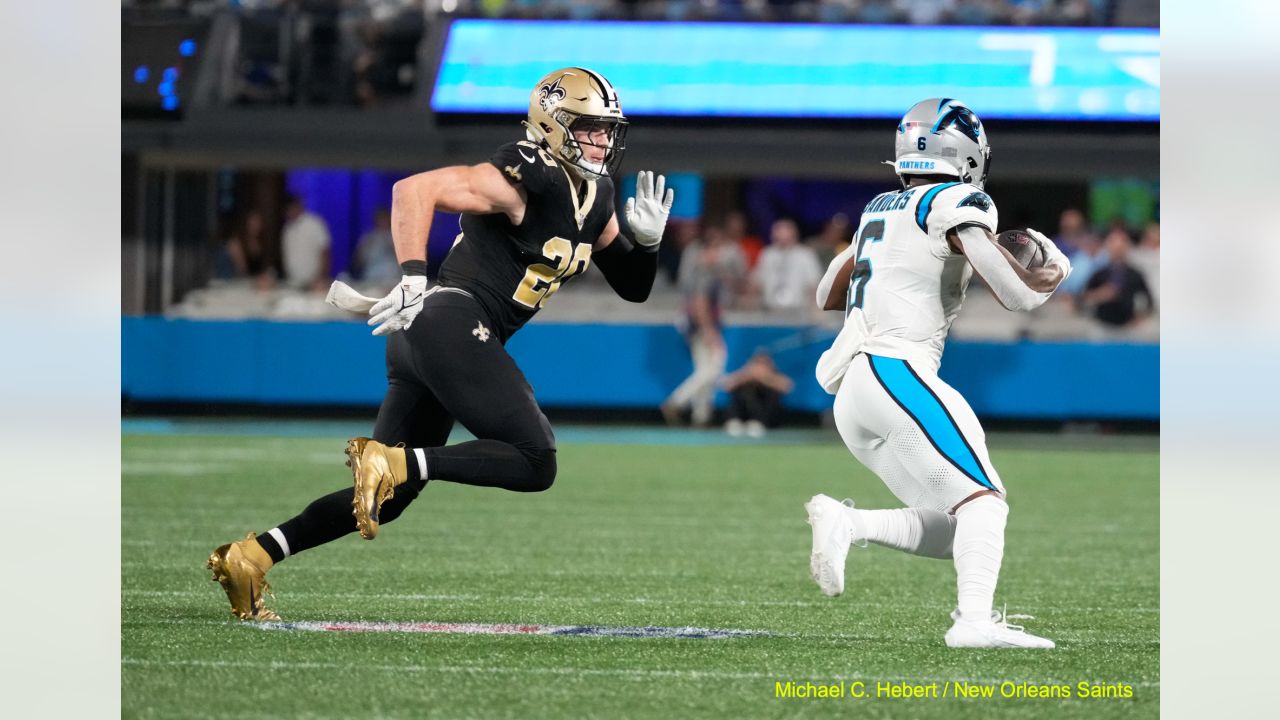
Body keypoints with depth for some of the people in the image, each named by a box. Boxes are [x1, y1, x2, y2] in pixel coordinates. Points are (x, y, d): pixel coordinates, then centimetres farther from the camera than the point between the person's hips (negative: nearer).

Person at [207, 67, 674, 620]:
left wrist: (647, 238, 5)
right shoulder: (529, 180, -10)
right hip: (453, 322, -10)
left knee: (387, 497, 10)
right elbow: (415, 190, -19)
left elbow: (632, 288, 25)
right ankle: (392, 462, -22)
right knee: (535, 464, -15)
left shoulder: (594, 200, 17)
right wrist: (413, 278, -26)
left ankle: (250, 556, 8)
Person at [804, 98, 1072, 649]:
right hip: (896, 372, -8)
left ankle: (845, 523, -7)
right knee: (982, 500, -14)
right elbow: (1016, 294, -13)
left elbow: (827, 297, 33)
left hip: (849, 394, 8)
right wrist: (1054, 272, 9)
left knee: (949, 531, 8)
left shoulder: (881, 210, 21)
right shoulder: (955, 205, -4)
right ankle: (974, 620, -32)